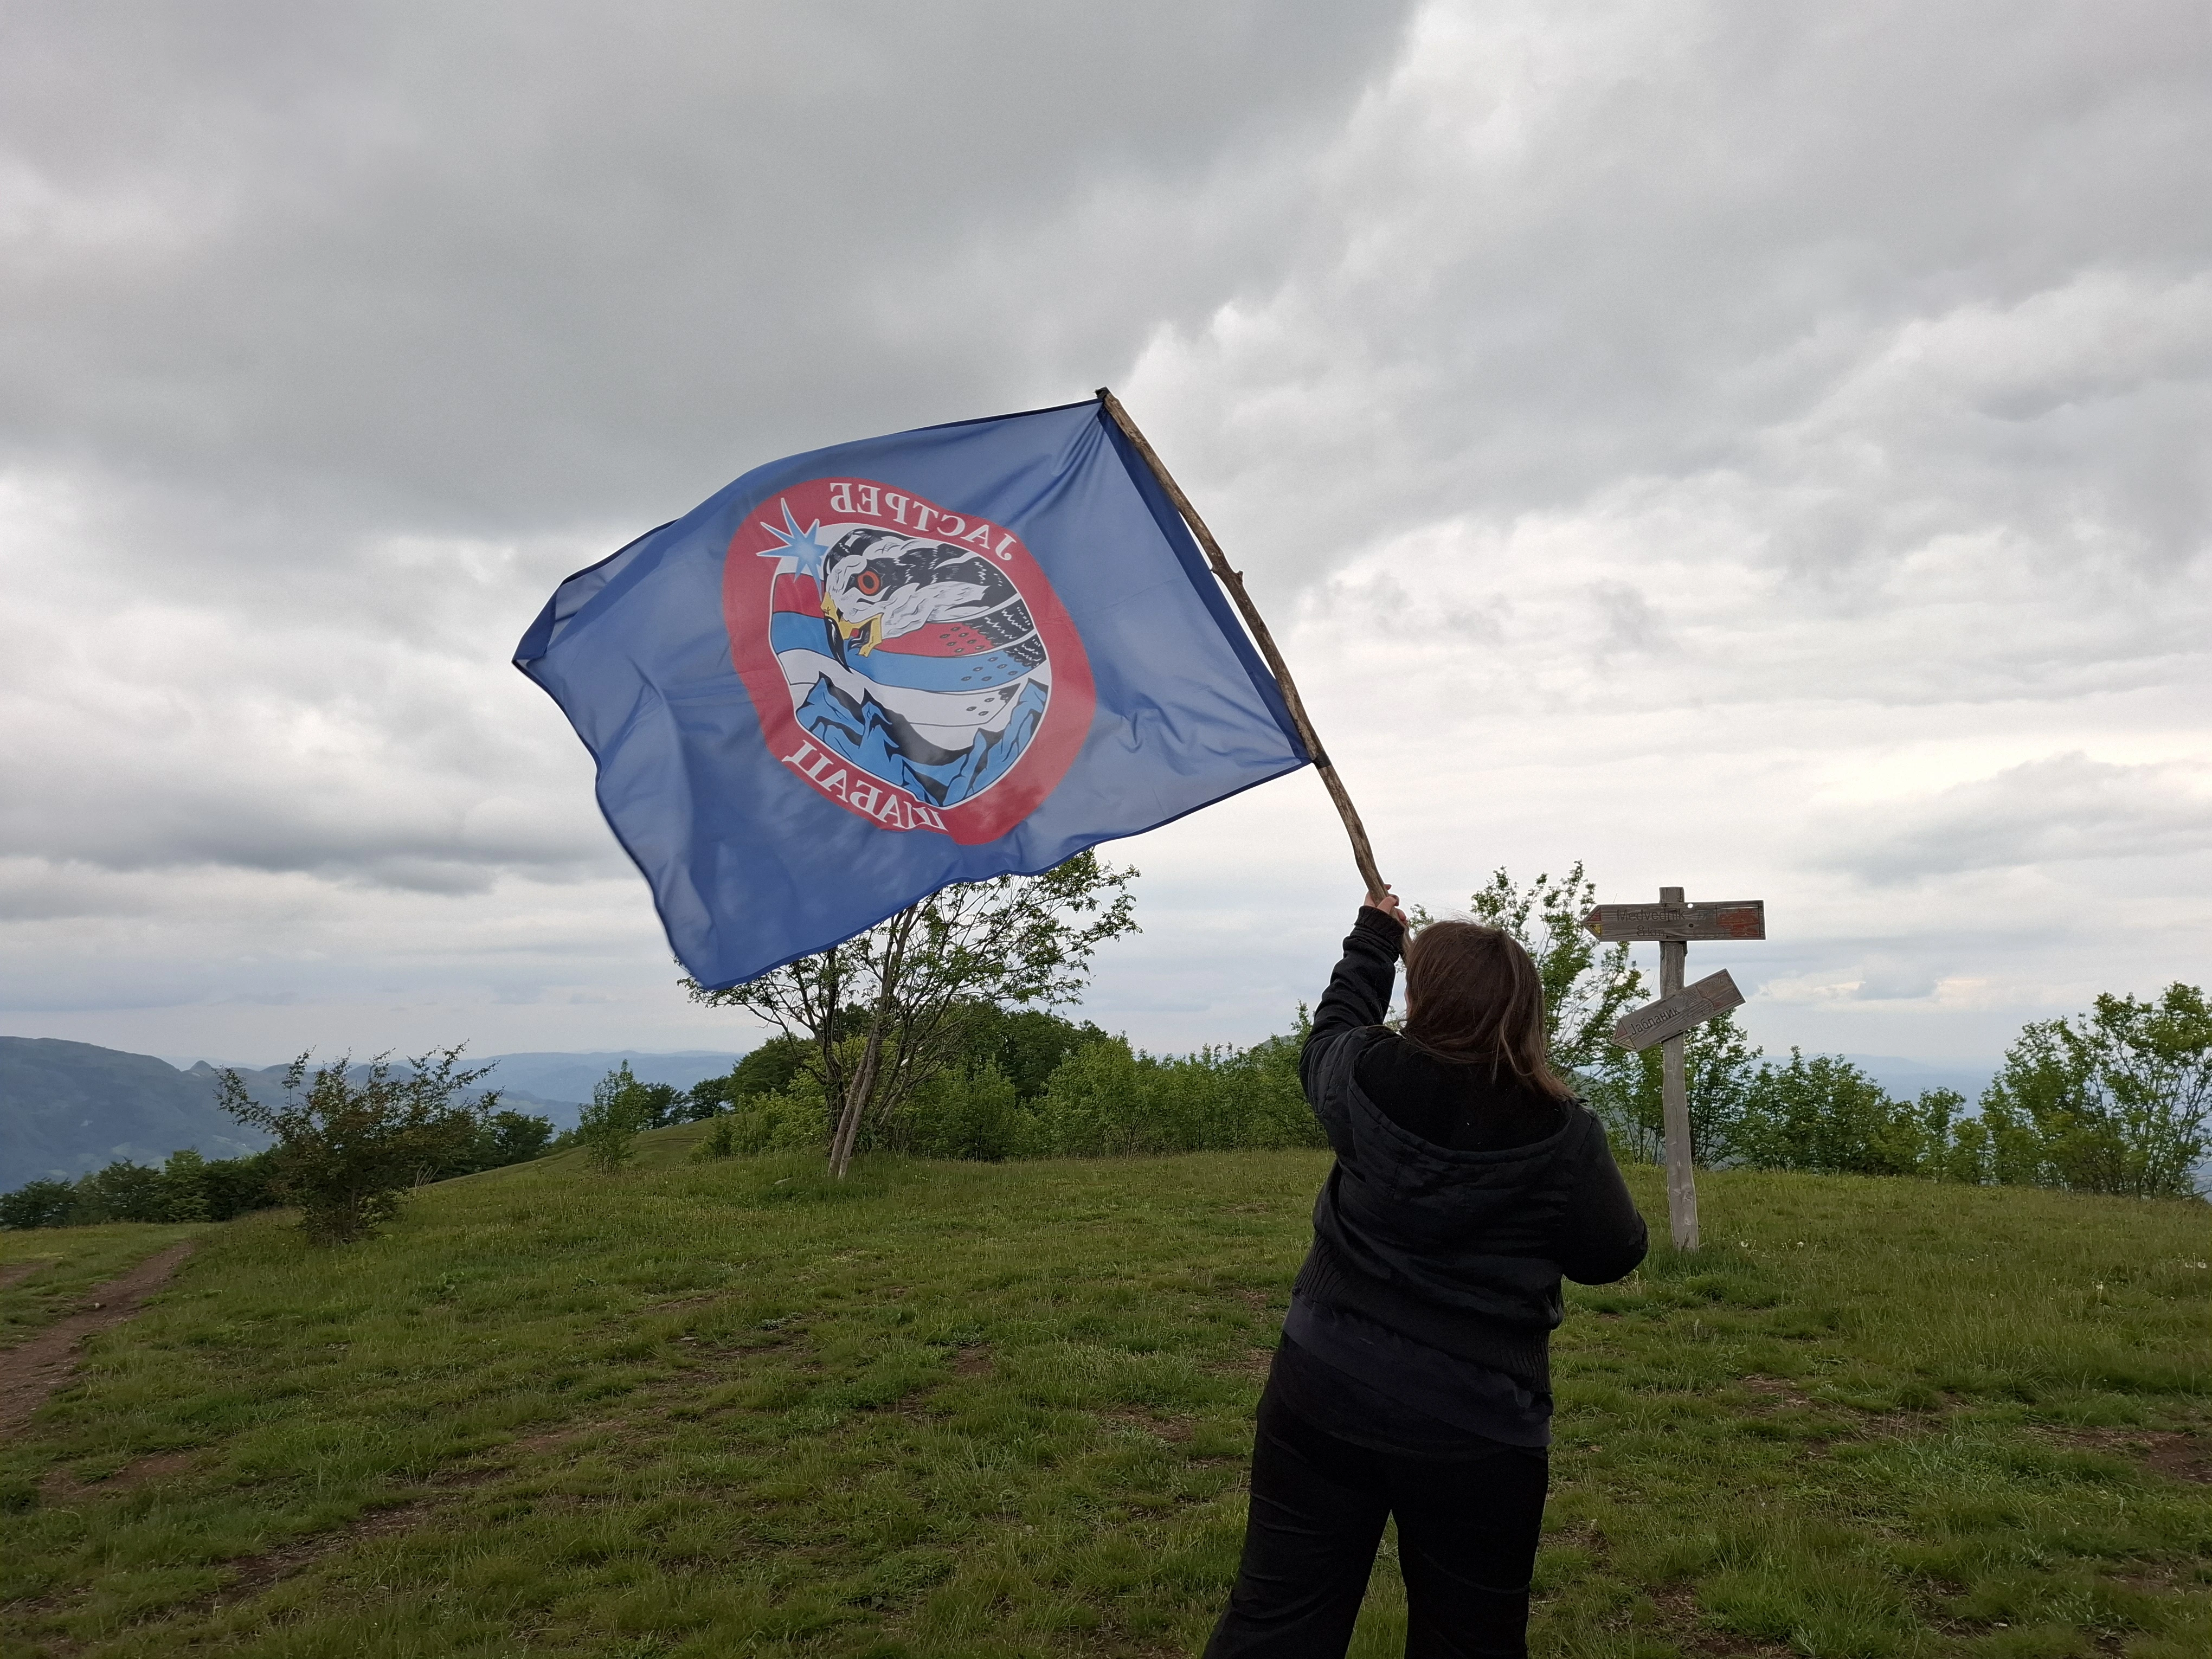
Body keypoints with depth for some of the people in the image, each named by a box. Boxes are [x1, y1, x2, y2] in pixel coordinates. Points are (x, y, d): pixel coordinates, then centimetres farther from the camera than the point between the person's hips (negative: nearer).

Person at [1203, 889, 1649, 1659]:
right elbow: (1613, 1254, 1)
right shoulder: (1564, 1136, -15)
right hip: (1476, 1437, -1)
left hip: (1322, 1396, 1)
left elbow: (1333, 1030, 15)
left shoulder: (1366, 1077, -10)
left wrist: (1374, 940, 30)